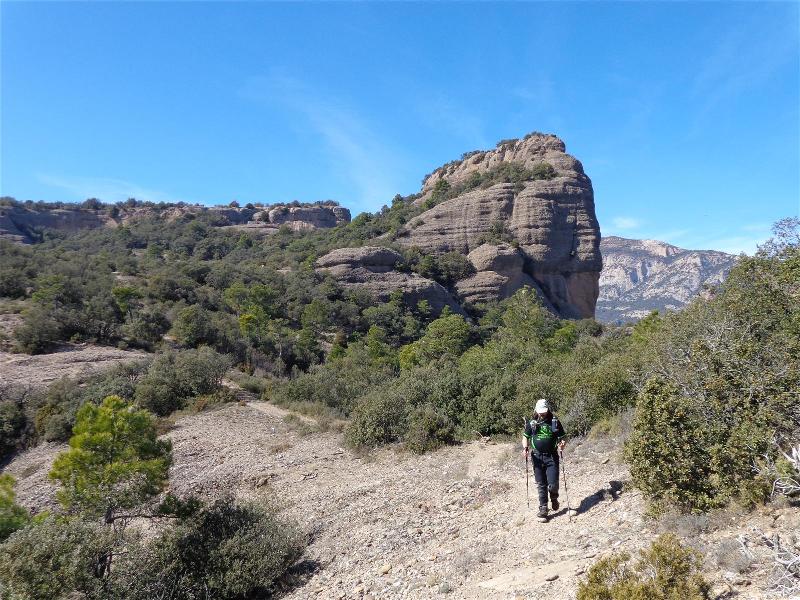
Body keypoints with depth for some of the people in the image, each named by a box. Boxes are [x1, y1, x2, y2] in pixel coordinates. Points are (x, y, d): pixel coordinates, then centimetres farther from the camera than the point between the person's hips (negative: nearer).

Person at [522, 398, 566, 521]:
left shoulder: (555, 422, 0)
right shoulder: (532, 423, 3)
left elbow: (562, 438, 5)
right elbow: (525, 437, 11)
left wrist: (562, 444, -17)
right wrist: (525, 448, -7)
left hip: (552, 457, -1)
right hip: (537, 457, 1)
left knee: (553, 484, -7)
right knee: (541, 485, 5)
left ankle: (554, 498, 26)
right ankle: (543, 509, 17)